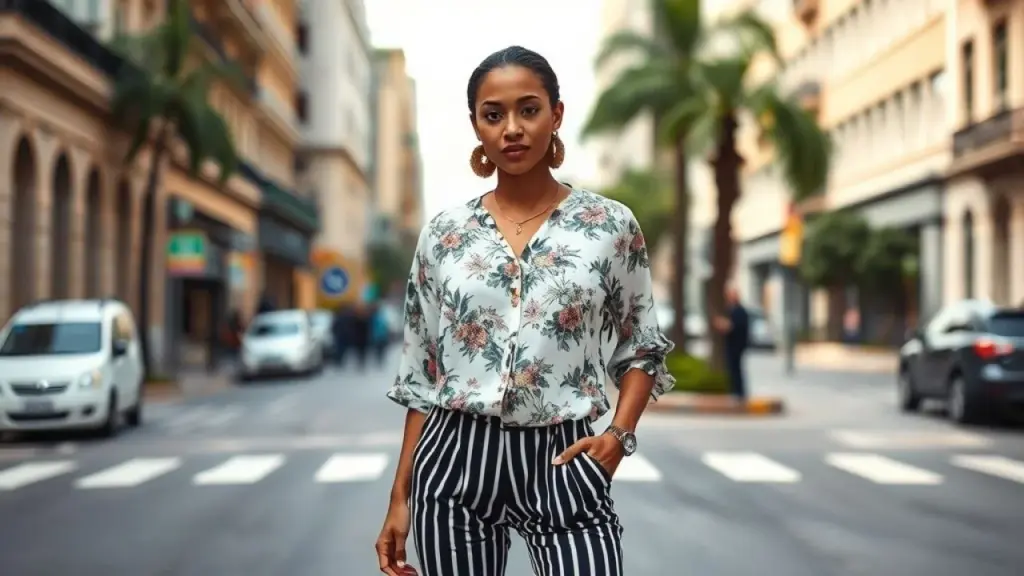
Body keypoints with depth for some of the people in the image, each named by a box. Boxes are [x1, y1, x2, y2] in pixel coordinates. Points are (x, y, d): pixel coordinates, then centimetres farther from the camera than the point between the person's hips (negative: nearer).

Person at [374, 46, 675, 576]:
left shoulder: (611, 225, 0)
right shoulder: (443, 234, 4)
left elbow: (643, 349, 9)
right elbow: (420, 376, 8)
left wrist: (619, 434, -8)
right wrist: (400, 496, 6)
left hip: (562, 464, -1)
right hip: (455, 462, 2)